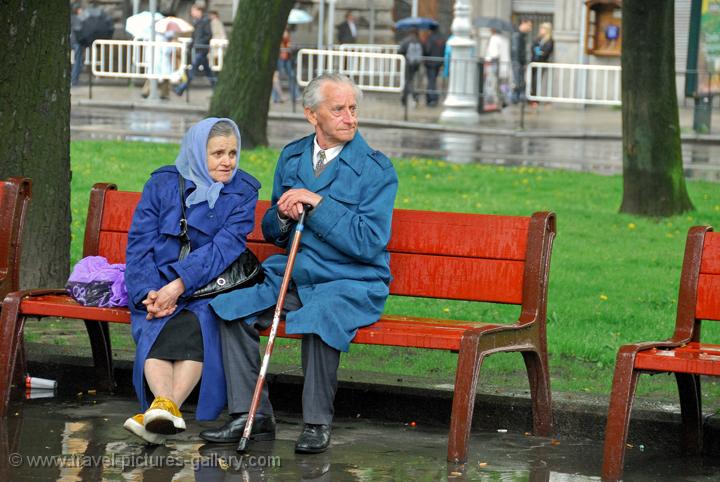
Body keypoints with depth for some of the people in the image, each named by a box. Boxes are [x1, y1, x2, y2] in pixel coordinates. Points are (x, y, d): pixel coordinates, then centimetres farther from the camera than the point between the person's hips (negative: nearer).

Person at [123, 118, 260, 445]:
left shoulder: (242, 193, 3)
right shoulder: (163, 183, 6)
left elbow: (224, 248, -10)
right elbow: (139, 243, 0)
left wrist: (179, 285, -22)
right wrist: (149, 293, -16)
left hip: (210, 287, -1)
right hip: (157, 286, 1)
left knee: (196, 325, -33)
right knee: (157, 328, -30)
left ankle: (164, 407, -50)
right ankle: (166, 409, -53)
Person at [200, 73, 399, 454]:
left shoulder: (377, 169, -7)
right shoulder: (291, 157, 11)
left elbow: (369, 243, -16)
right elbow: (272, 233, 17)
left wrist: (318, 203, -19)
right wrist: (283, 214, -7)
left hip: (351, 284, -6)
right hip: (291, 277, 6)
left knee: (318, 318, -36)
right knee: (231, 307, -14)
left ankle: (317, 424, -20)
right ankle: (252, 415, -7)